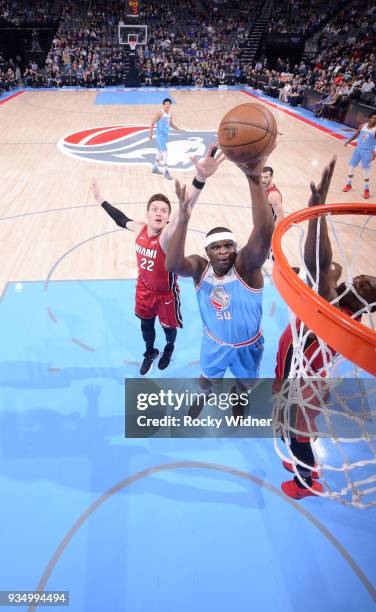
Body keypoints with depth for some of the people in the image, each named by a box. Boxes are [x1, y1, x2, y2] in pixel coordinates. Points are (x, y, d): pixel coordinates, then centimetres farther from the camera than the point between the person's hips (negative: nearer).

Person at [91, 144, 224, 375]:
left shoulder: (168, 235, -34)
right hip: (144, 289, 5)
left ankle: (169, 349, 56)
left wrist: (200, 180, -77)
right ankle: (150, 352, 55)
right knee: (146, 325, 25)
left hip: (166, 293, -4)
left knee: (169, 326, 22)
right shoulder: (140, 229, -15)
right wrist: (101, 200, 20)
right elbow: (122, 219, 10)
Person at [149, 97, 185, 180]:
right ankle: (166, 171, -14)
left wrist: (179, 129, 9)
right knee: (164, 152, -15)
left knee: (160, 151, 18)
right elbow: (152, 123, -12)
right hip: (160, 135, -8)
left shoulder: (170, 113, 8)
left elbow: (171, 124, 19)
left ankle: (155, 168, 32)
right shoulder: (160, 113, -14)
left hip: (166, 135, 8)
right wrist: (150, 134, -13)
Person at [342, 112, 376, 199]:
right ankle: (349, 184, 30)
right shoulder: (362, 126, 0)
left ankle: (366, 189, 10)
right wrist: (348, 141, 1)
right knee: (351, 166, 11)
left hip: (367, 152, -4)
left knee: (365, 171, -3)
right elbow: (356, 135, 14)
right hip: (358, 149, 5)